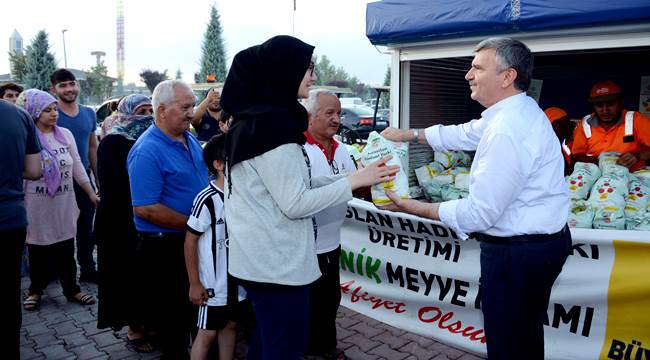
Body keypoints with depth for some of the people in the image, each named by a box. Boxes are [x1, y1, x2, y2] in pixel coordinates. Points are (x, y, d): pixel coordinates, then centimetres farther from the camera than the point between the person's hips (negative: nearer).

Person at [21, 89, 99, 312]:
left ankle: (71, 289, 21)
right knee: (38, 250, 9)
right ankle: (35, 290, 27)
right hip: (37, 204, -3)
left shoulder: (65, 135, 3)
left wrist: (92, 194, 4)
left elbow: (78, 168, 7)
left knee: (66, 249, 9)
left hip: (64, 203, 3)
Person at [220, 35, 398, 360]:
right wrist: (354, 180, -13)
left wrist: (352, 178, 7)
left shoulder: (253, 119, 9)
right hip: (276, 263, -10)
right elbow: (295, 204, -22)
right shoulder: (272, 123, -20)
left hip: (259, 259, 10)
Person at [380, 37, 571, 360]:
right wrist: (408, 134, 19)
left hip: (517, 254, -10)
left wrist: (413, 208, -16)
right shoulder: (514, 112, 6)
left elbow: (480, 213, -24)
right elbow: (462, 134, 20)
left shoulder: (508, 132, -26)